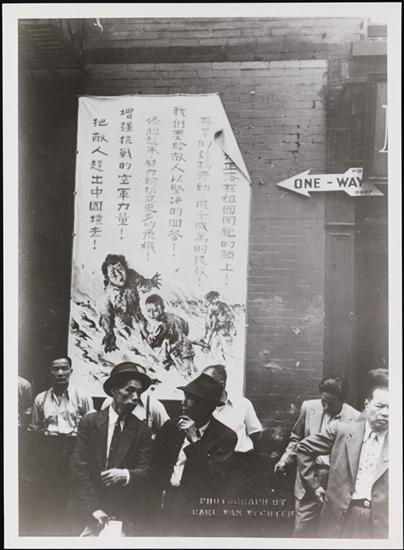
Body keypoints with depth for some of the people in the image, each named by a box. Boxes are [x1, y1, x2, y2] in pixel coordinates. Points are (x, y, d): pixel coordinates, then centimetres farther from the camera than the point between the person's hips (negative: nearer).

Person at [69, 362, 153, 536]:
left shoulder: (142, 430, 1)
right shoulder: (89, 422, -2)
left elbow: (145, 470, -4)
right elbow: (79, 469, -7)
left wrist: (125, 475, -25)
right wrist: (93, 508, -14)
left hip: (125, 515, 1)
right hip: (87, 511, 0)